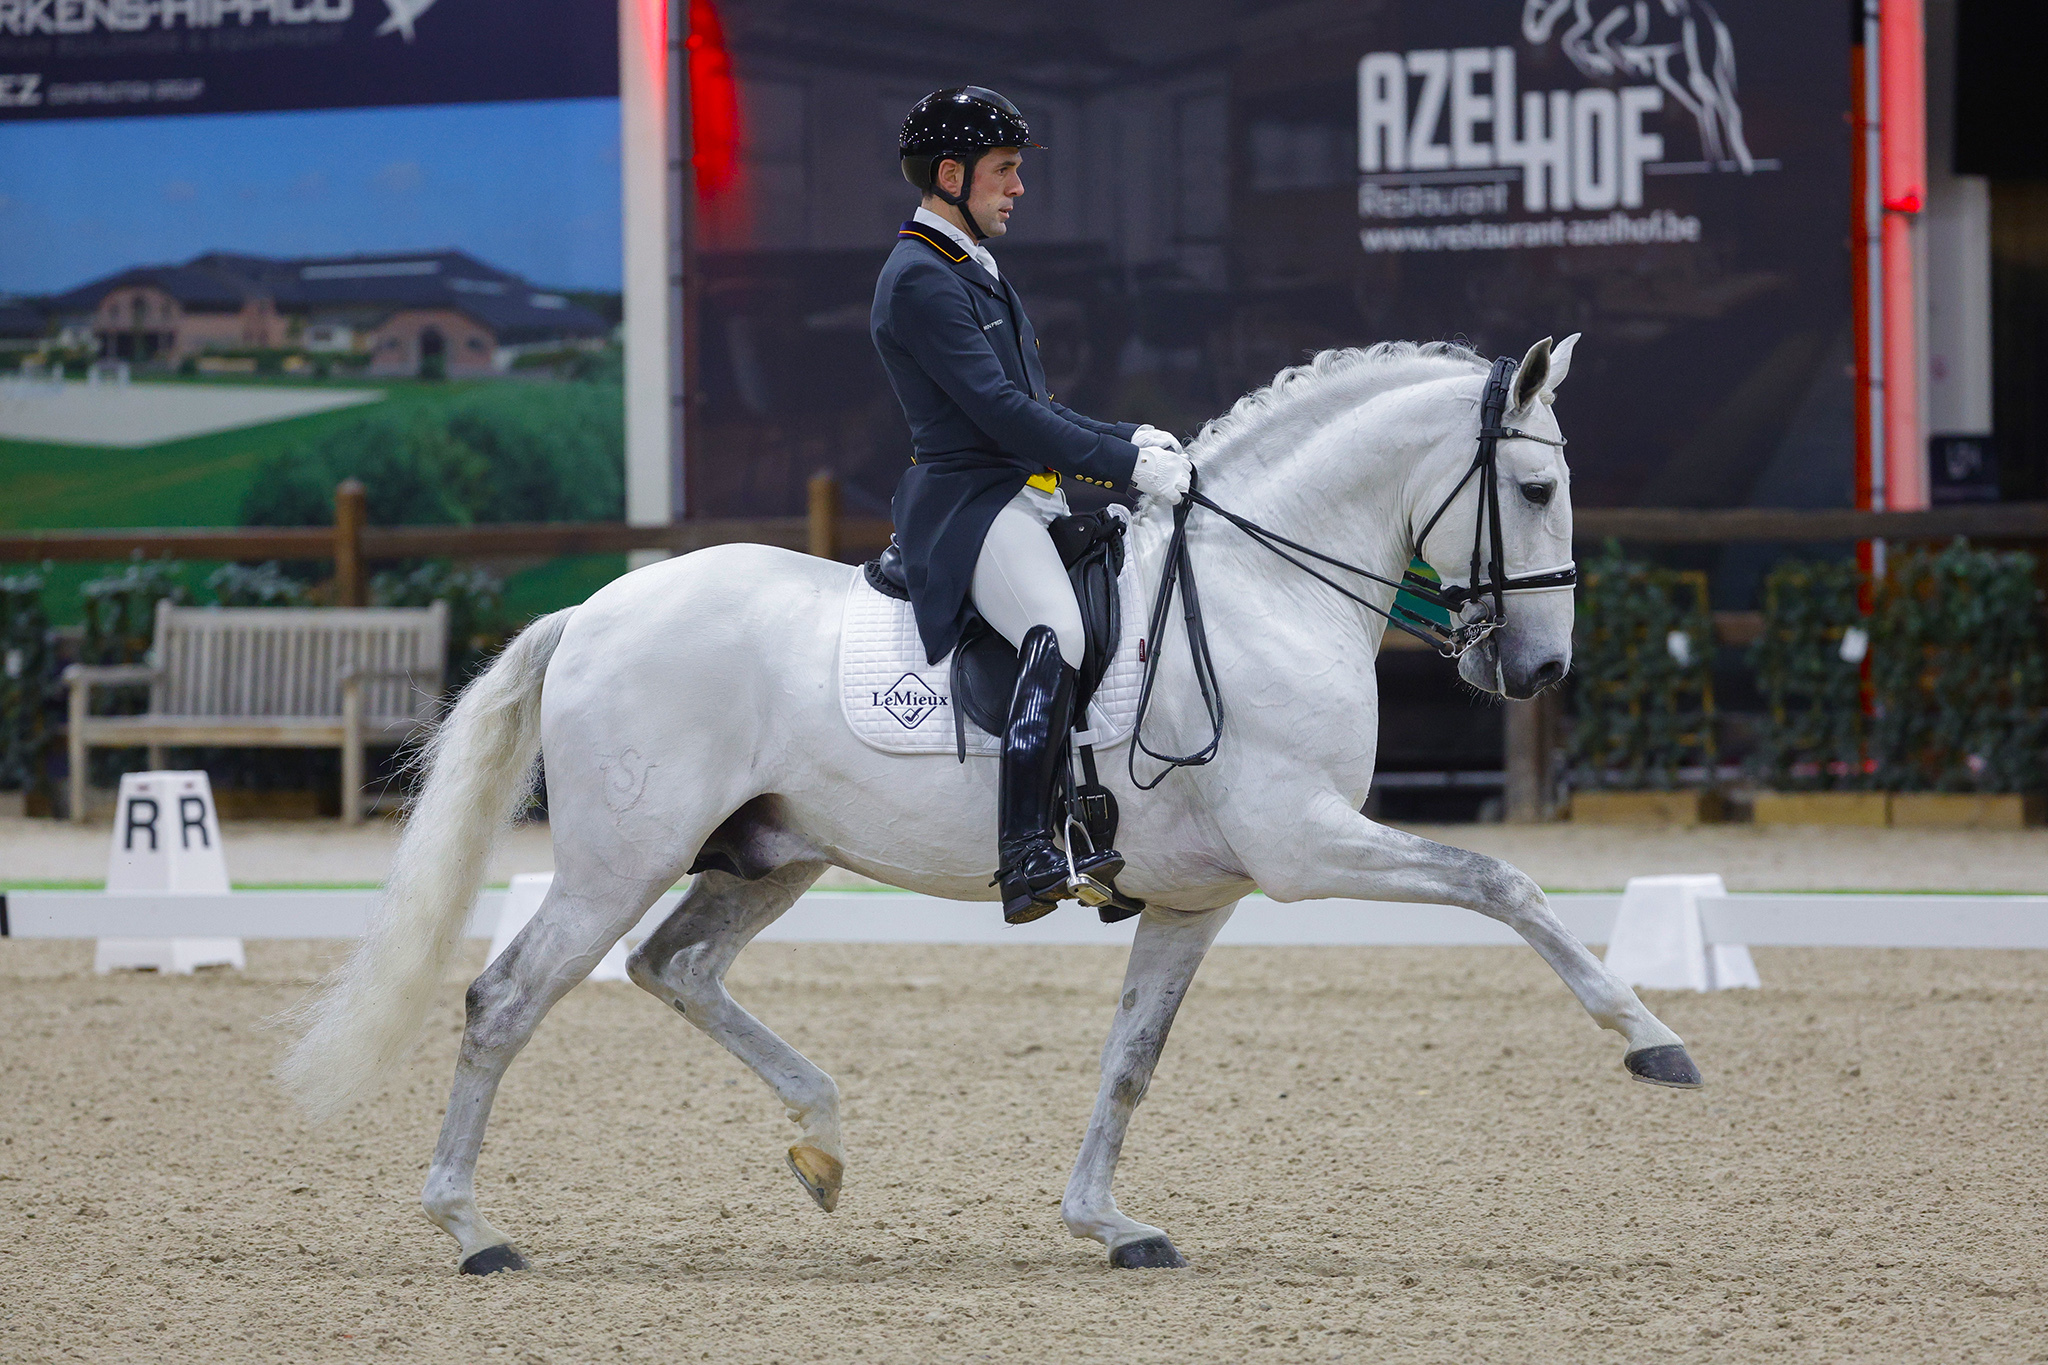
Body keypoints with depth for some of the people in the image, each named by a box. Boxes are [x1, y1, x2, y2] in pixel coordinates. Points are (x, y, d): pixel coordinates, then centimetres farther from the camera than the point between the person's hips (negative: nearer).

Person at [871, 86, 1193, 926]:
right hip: (970, 504, -11)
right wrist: (1127, 465, -17)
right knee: (1059, 634, -33)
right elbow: (1003, 413, -19)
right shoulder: (920, 280, -11)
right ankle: (1026, 856, -42)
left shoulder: (972, 272, 22)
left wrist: (1130, 439, 10)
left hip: (1023, 500, 11)